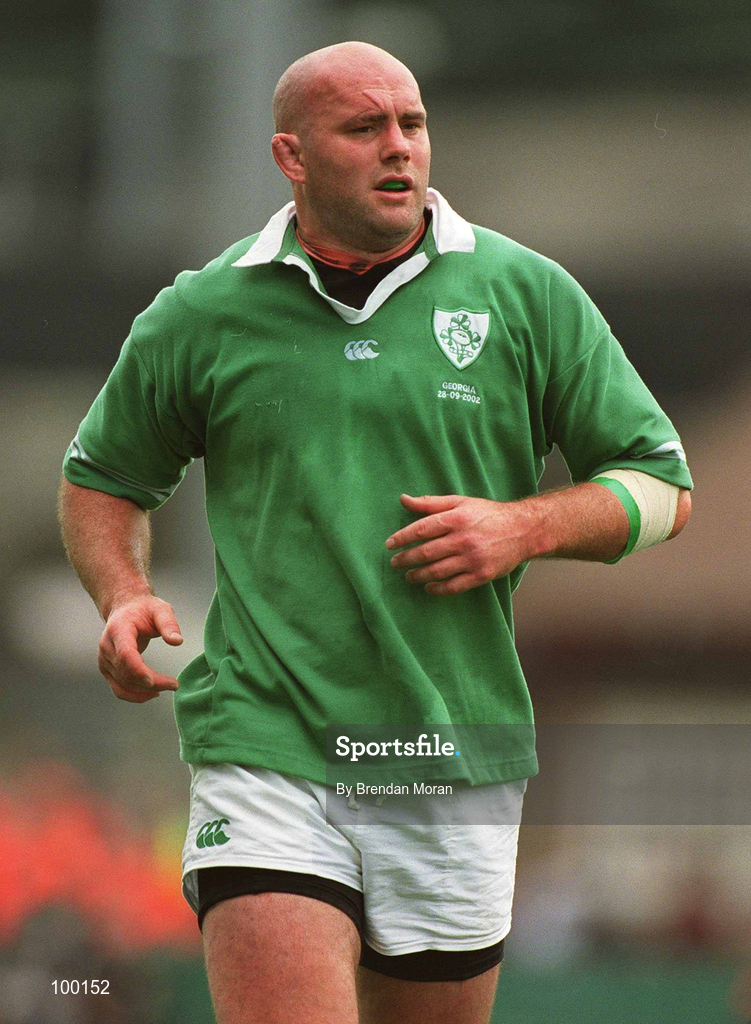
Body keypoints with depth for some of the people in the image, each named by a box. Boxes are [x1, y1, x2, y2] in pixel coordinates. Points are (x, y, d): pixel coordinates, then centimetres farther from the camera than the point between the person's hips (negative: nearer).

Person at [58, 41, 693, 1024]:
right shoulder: (198, 316, 4)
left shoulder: (528, 296, 4)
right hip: (264, 749, -2)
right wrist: (123, 596, -1)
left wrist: (524, 527, -9)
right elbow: (102, 478, 20)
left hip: (457, 757, 2)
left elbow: (663, 488, 9)